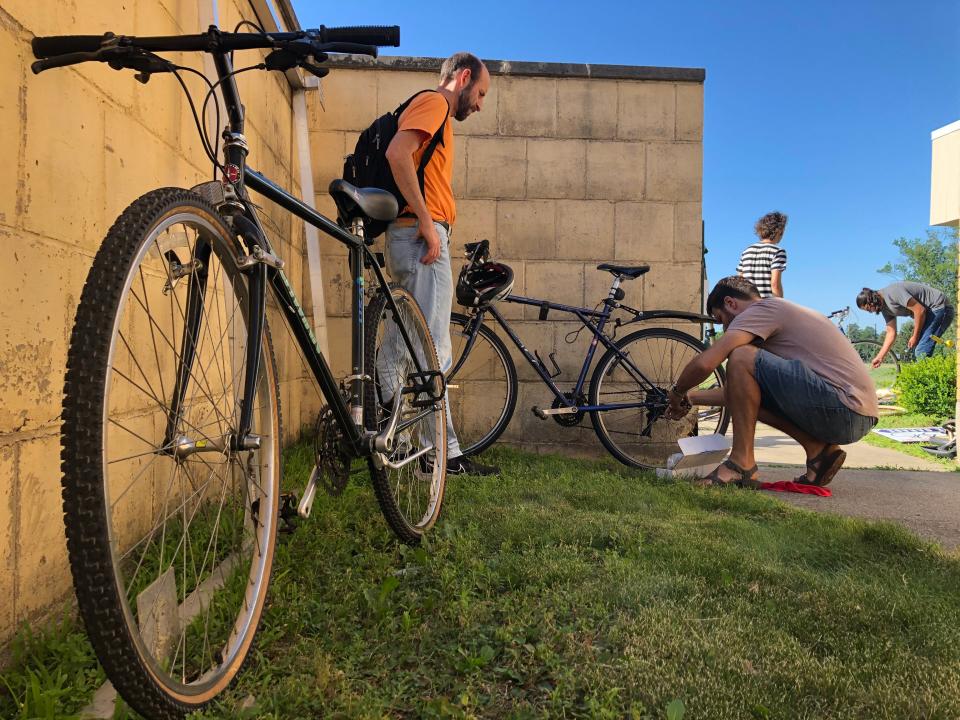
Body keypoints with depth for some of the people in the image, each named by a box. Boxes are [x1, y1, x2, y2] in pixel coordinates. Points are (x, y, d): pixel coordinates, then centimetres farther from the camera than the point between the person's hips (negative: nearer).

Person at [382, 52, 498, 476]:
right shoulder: (434, 102, -1)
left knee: (432, 357, 10)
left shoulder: (436, 112, 28)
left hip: (423, 239, 10)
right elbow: (397, 153, -20)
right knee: (430, 355, -10)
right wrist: (426, 221, -20)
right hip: (422, 237, -10)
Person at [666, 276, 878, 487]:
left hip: (844, 409, -10)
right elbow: (738, 390, 30)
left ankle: (742, 464, -11)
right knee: (747, 393, 18)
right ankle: (818, 449, 9)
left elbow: (704, 363, -18)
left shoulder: (759, 311, -5)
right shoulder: (777, 310, 25)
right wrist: (690, 398, 32)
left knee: (741, 357, -16)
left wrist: (677, 392, 2)